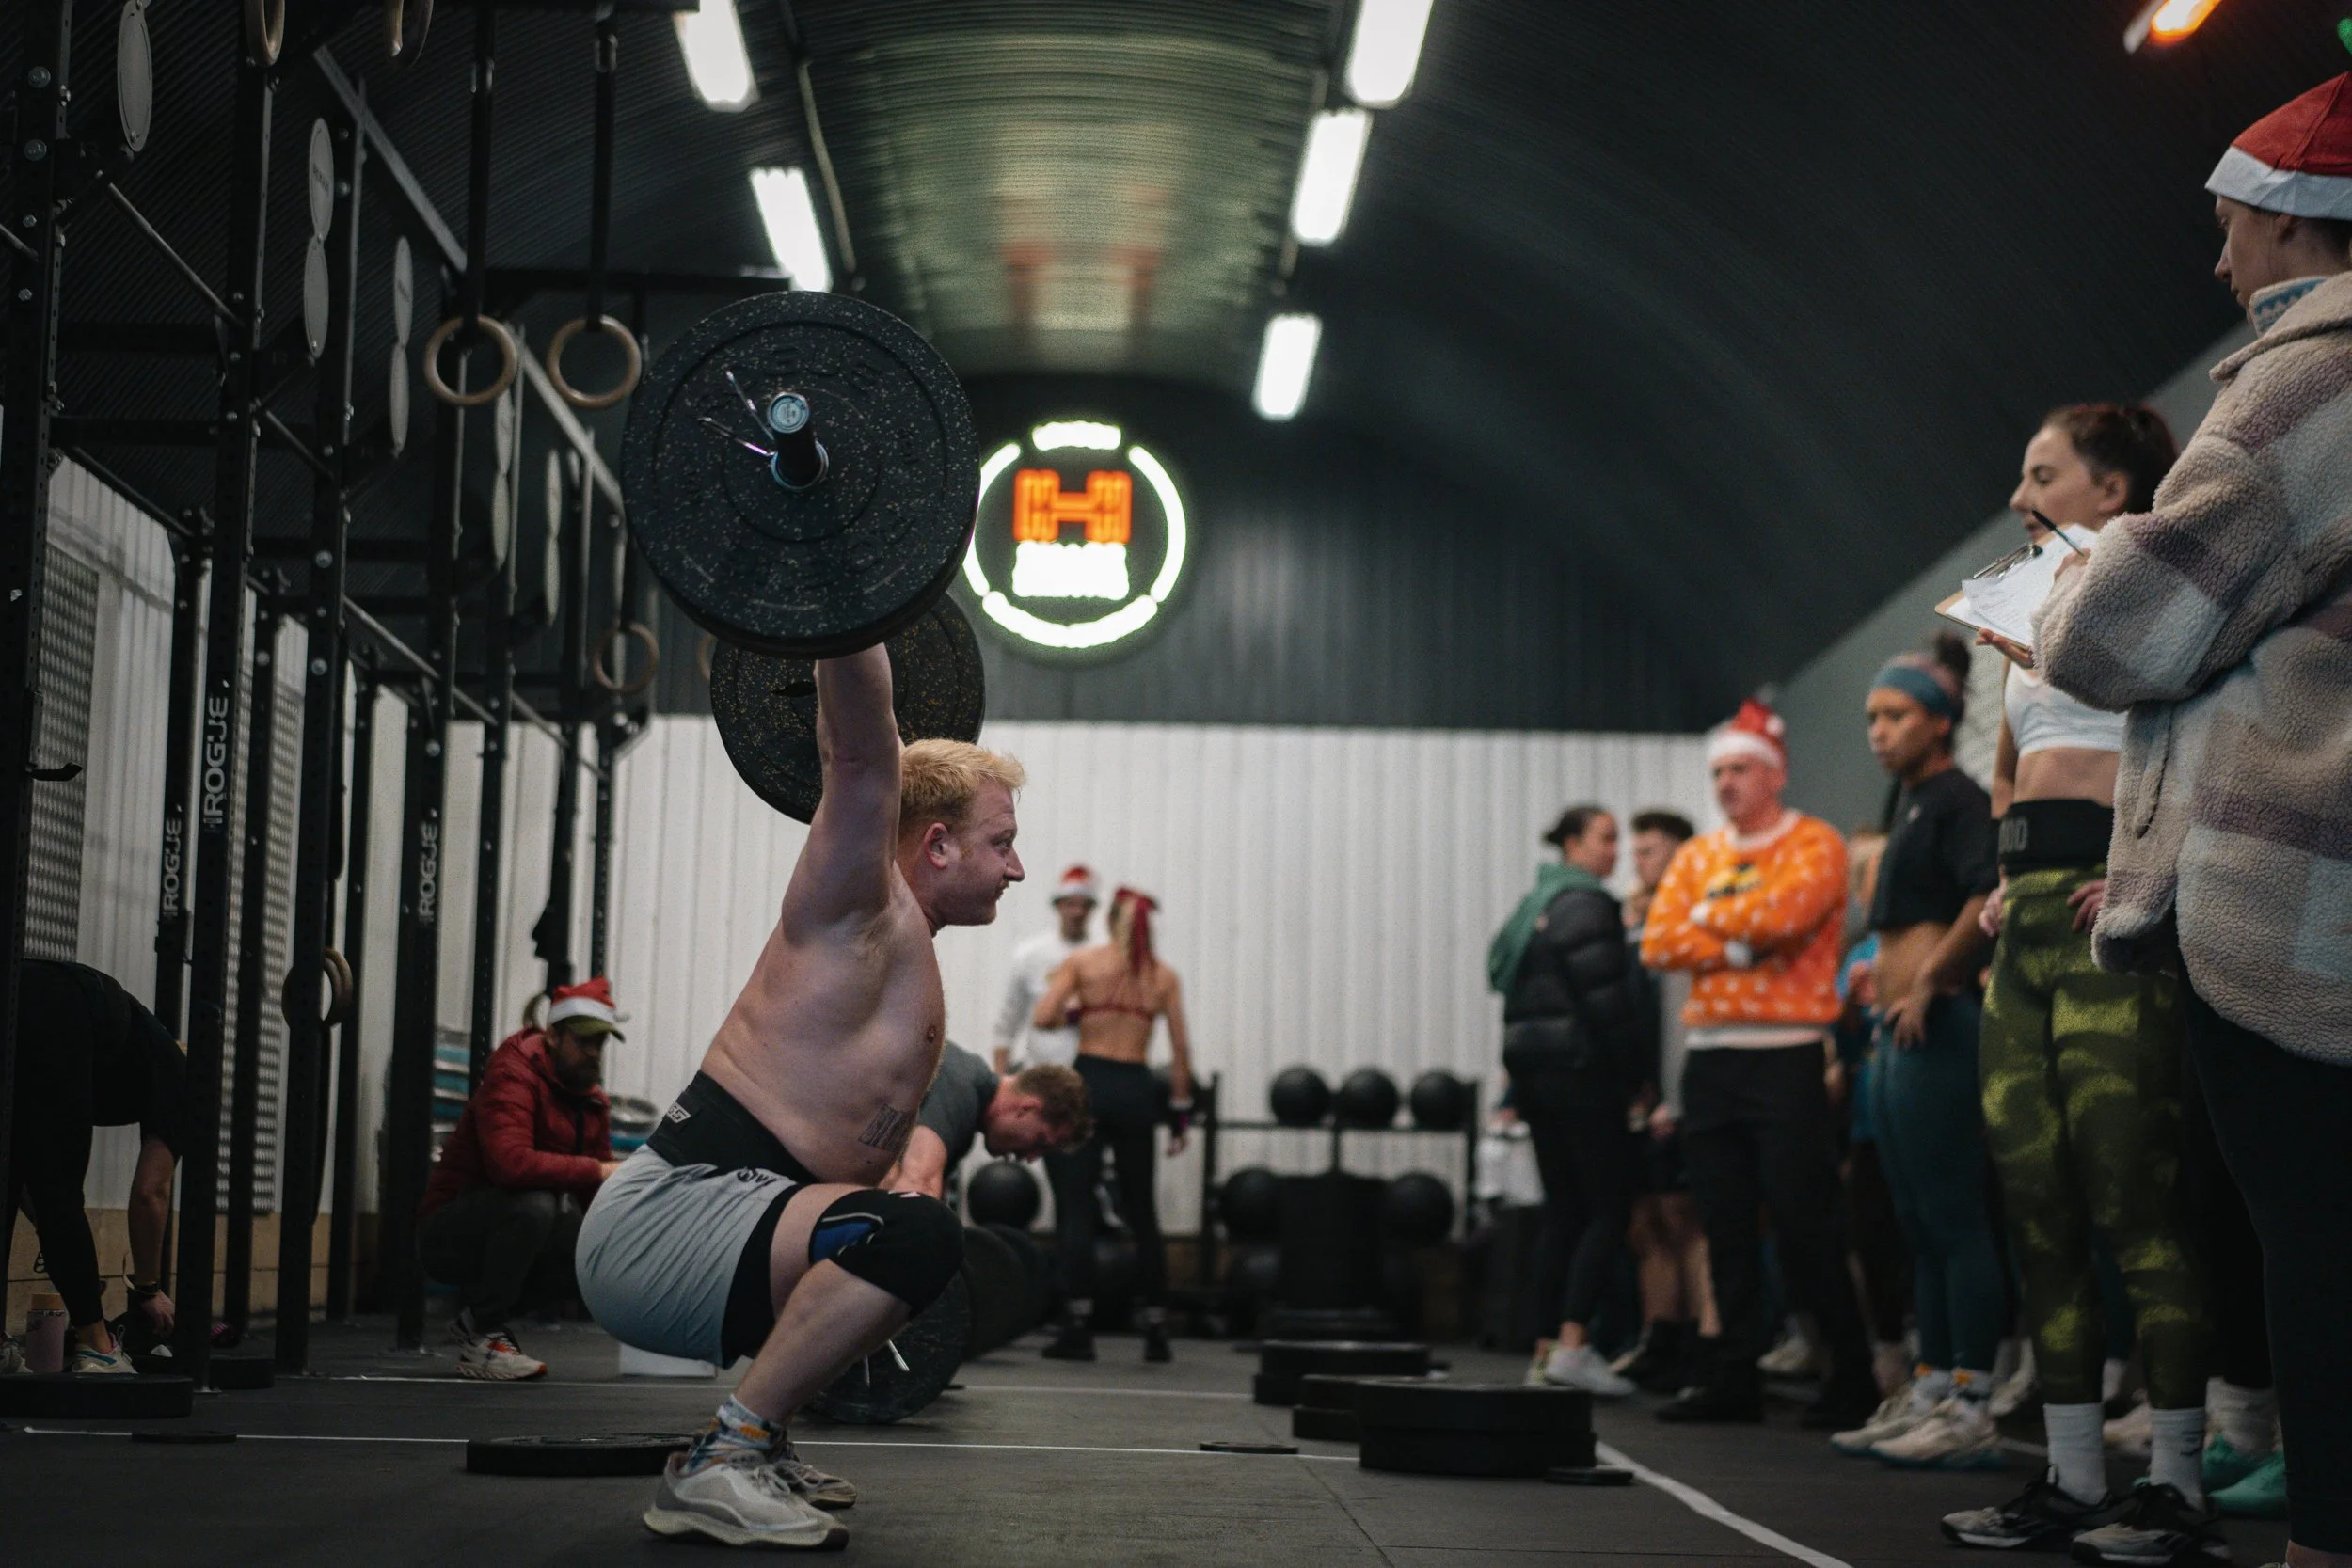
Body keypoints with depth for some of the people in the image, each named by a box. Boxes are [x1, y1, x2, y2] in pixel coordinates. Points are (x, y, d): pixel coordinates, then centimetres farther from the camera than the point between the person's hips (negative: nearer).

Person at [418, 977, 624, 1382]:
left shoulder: (594, 1101, 6)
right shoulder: (514, 1073, -19)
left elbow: (598, 1195, 7)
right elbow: (511, 1162, -37)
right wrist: (598, 1170, -35)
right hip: (448, 1234, -8)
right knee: (534, 1203, -35)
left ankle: (476, 1314, 9)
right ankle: (482, 1337, -21)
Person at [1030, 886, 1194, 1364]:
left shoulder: (1082, 961, 2)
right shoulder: (1164, 976, 8)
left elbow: (1042, 1018, -8)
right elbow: (1181, 1049, 4)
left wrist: (1074, 1012, 12)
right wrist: (1180, 1109, 10)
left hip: (1088, 1082, -2)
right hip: (1137, 1091, 3)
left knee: (1075, 1210, -4)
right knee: (1142, 1215, 12)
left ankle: (1078, 1327, -14)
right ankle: (1156, 1331, 14)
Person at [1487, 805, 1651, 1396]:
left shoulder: (1536, 903, 18)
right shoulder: (1586, 905, -11)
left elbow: (1509, 983, 18)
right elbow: (1606, 999, -17)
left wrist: (1519, 1088, 18)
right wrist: (1635, 1076, -8)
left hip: (1533, 1069, 9)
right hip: (1581, 1071, -9)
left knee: (1563, 1213, 11)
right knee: (1610, 1209, -6)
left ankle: (1552, 1347, 10)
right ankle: (1572, 1345, -13)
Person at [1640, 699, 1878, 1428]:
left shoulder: (1814, 844, -1)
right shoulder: (1697, 855, 16)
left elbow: (1779, 913, -19)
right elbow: (1658, 943, 5)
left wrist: (1707, 917, -2)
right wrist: (1737, 947, -8)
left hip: (1786, 1056, -6)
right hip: (1709, 1058, 6)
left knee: (1804, 1223, -7)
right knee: (1725, 1225, 6)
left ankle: (1852, 1375, 1)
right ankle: (1735, 1375, 11)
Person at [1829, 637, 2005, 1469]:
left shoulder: (1958, 800, -8)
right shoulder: (1909, 809, 21)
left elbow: (1988, 894, -26)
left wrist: (1928, 981, -21)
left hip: (1935, 1028, -10)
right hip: (1898, 1035, 10)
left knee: (1955, 1224, -9)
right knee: (1921, 1228, 12)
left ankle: (1970, 1409, -8)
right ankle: (1929, 1394, 17)